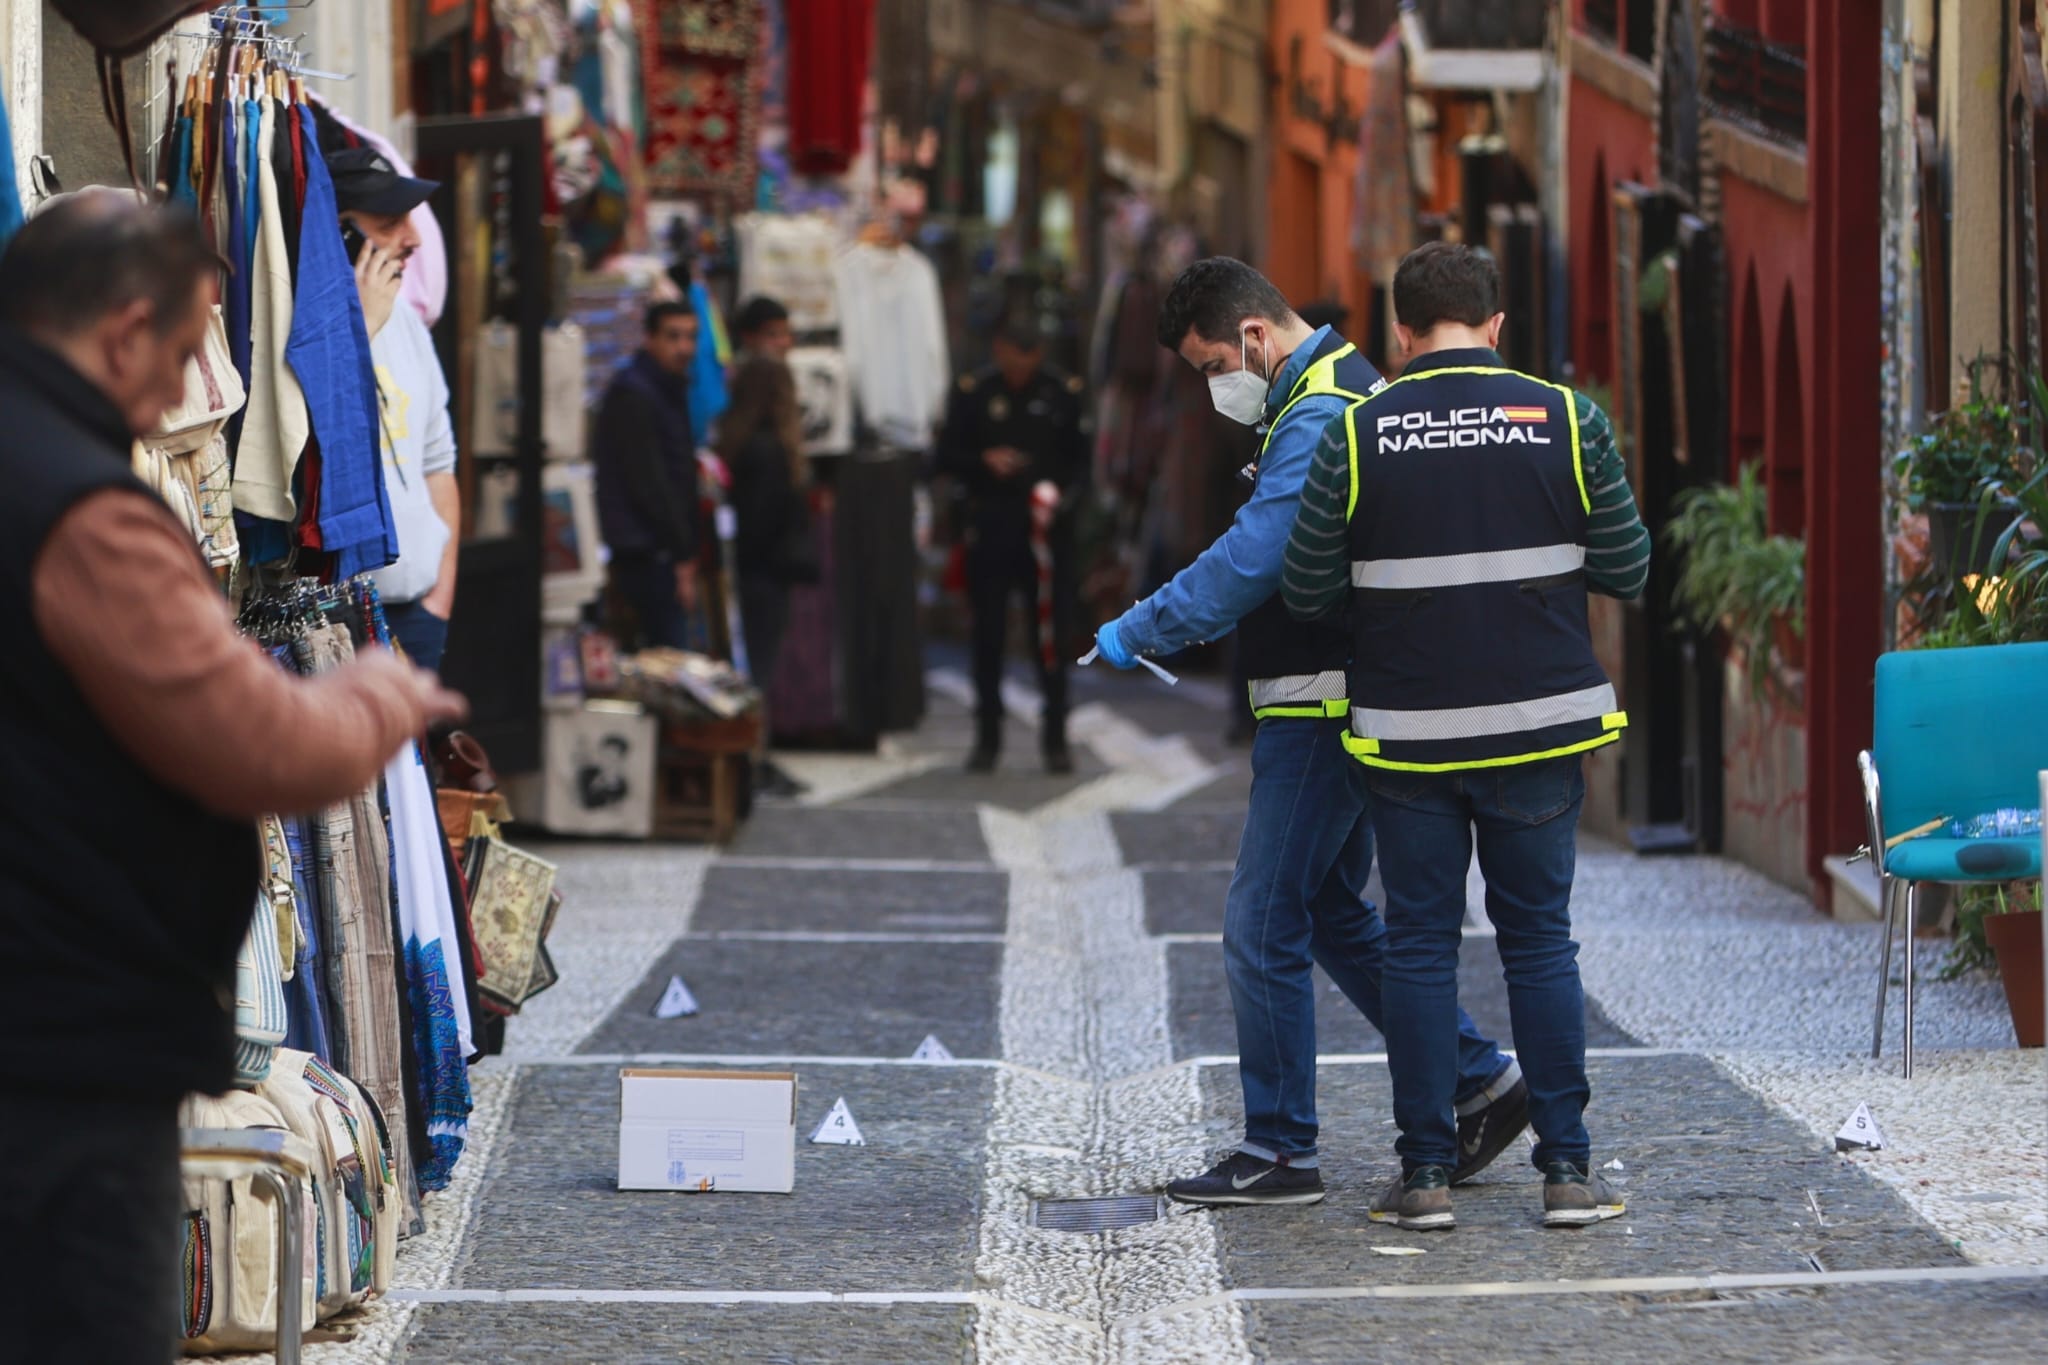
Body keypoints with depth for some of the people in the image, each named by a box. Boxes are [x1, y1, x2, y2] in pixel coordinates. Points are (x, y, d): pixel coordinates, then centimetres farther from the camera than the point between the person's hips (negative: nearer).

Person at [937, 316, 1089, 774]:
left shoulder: (1064, 392, 2)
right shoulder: (973, 392, 2)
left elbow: (1081, 459, 5)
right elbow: (946, 456, 5)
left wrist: (1062, 494, -13)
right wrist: (984, 461, -14)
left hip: (1048, 528, 0)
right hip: (990, 526, 0)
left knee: (1051, 635, 0)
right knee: (988, 637, 3)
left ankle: (1055, 739, 8)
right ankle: (987, 739, 12)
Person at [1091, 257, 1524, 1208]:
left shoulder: (1319, 417, -18)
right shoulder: (1343, 393, 16)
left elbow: (1251, 559, -27)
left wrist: (1140, 631, -21)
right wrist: (1172, 626, 14)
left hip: (1322, 710, -11)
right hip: (1332, 708, 11)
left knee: (1263, 925, -5)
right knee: (1330, 915, 17)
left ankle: (1280, 1152, 1)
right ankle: (1479, 1082, 20)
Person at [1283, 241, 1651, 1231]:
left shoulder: (1358, 435, -5)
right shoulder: (1565, 420, -3)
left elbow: (1306, 591, -2)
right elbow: (1629, 572, 1)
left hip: (1407, 735, -1)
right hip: (1538, 730, 1)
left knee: (1418, 944, 6)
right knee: (1539, 938, 8)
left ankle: (1425, 1172, 5)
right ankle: (1566, 1168, 5)